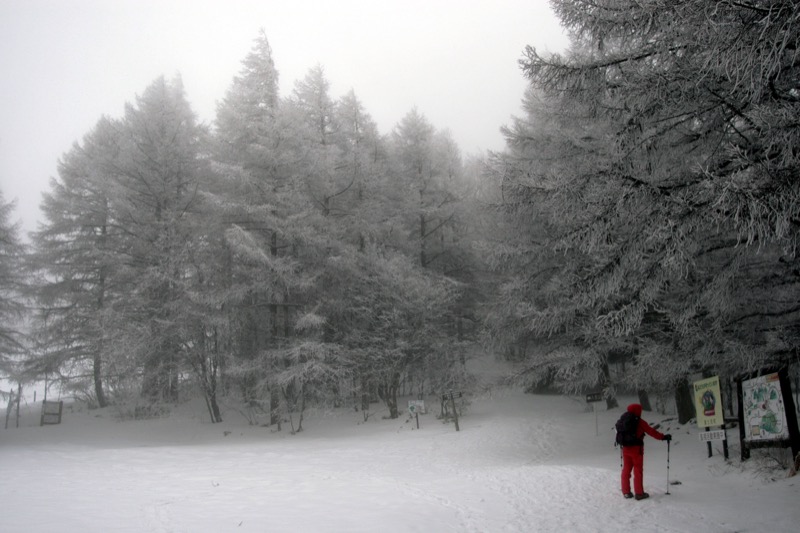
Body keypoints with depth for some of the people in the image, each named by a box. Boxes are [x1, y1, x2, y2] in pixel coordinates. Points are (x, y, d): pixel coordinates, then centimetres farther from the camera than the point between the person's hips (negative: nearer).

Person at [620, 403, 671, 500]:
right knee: (638, 470, 1)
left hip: (626, 448, 6)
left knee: (626, 469, 12)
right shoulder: (639, 422, -10)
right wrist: (663, 437, 0)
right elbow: (651, 431, -9)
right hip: (636, 448, -6)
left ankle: (626, 492, 17)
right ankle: (639, 493, 2)